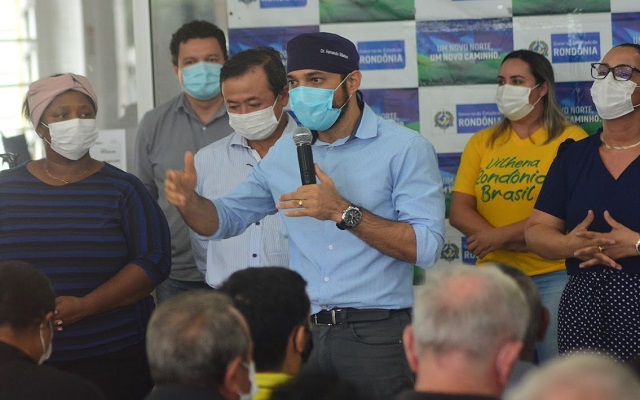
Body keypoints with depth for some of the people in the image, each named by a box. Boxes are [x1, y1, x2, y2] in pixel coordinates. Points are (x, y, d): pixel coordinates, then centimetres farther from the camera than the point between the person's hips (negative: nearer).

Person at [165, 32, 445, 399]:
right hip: (303, 333, 5)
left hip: (377, 334, -4)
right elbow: (225, 219, 17)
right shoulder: (283, 153, 11)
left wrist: (344, 213, -22)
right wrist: (189, 201, -6)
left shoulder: (406, 148, -6)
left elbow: (426, 246, -14)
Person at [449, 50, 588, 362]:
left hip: (553, 275, -4)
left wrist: (501, 234, -14)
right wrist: (518, 242, -10)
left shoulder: (571, 139, -2)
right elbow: (459, 213, 4)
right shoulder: (481, 143, 11)